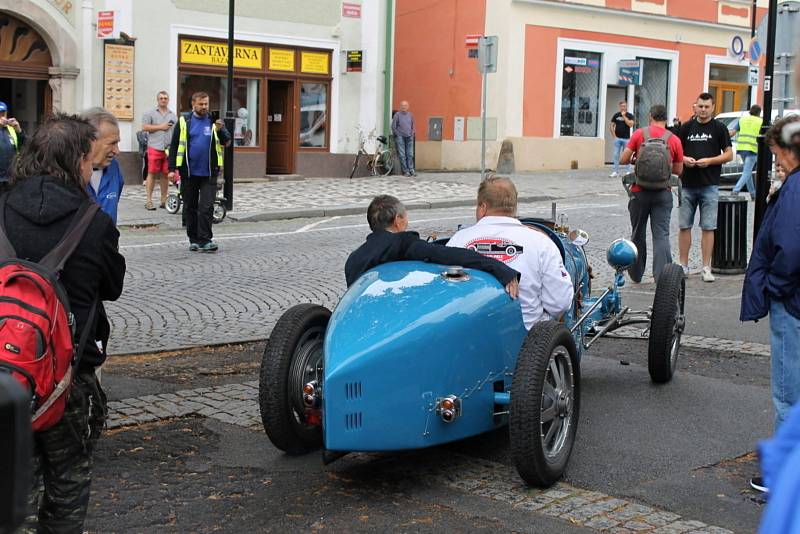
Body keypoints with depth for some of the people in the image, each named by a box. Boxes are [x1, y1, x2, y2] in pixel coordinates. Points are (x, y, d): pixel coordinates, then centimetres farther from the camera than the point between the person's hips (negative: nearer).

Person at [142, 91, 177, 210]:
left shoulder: (173, 116, 16)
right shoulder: (150, 113, 6)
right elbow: (145, 127, -5)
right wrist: (160, 127, -7)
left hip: (169, 149, 3)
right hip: (154, 148, -3)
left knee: (165, 174, 5)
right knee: (152, 173, -4)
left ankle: (163, 200, 12)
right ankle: (149, 200, -1)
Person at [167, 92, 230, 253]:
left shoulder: (214, 121, 5)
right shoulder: (184, 121, 1)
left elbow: (227, 142, -1)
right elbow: (174, 146, 2)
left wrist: (220, 130, -21)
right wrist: (172, 169, -4)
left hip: (209, 173, 0)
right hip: (189, 172, 0)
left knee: (207, 207, -5)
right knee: (190, 207, 9)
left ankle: (204, 240, -3)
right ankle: (193, 239, 19)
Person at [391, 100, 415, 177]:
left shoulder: (410, 115, 11)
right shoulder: (397, 115, -3)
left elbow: (412, 125, 22)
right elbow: (393, 127, -1)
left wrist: (412, 133, 11)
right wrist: (397, 135, -1)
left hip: (409, 137, 4)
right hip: (400, 137, -4)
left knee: (410, 154, 2)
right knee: (402, 155, -4)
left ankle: (411, 170, 6)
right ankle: (405, 171, -1)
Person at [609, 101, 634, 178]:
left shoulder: (630, 115, 2)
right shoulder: (616, 115, 7)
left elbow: (630, 125, -13)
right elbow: (611, 126, 10)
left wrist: (624, 116, -12)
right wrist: (614, 135, 1)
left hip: (626, 138, -2)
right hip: (617, 138, 2)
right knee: (616, 155, 3)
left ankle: (628, 172, 7)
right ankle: (615, 172, 8)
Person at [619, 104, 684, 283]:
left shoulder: (639, 134, -4)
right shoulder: (674, 139, 0)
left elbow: (623, 160, -4)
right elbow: (678, 170, 7)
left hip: (640, 192, 0)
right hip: (663, 193, 0)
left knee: (638, 234, 14)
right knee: (661, 235, -1)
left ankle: (636, 275, 26)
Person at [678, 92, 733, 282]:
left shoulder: (719, 128, 3)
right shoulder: (687, 127, 10)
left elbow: (729, 154, 2)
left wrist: (709, 161, -13)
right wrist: (684, 159, -8)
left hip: (709, 185, -3)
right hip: (687, 184, 3)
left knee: (708, 227, 0)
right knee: (684, 226, 5)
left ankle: (706, 268, 5)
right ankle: (683, 266, 14)